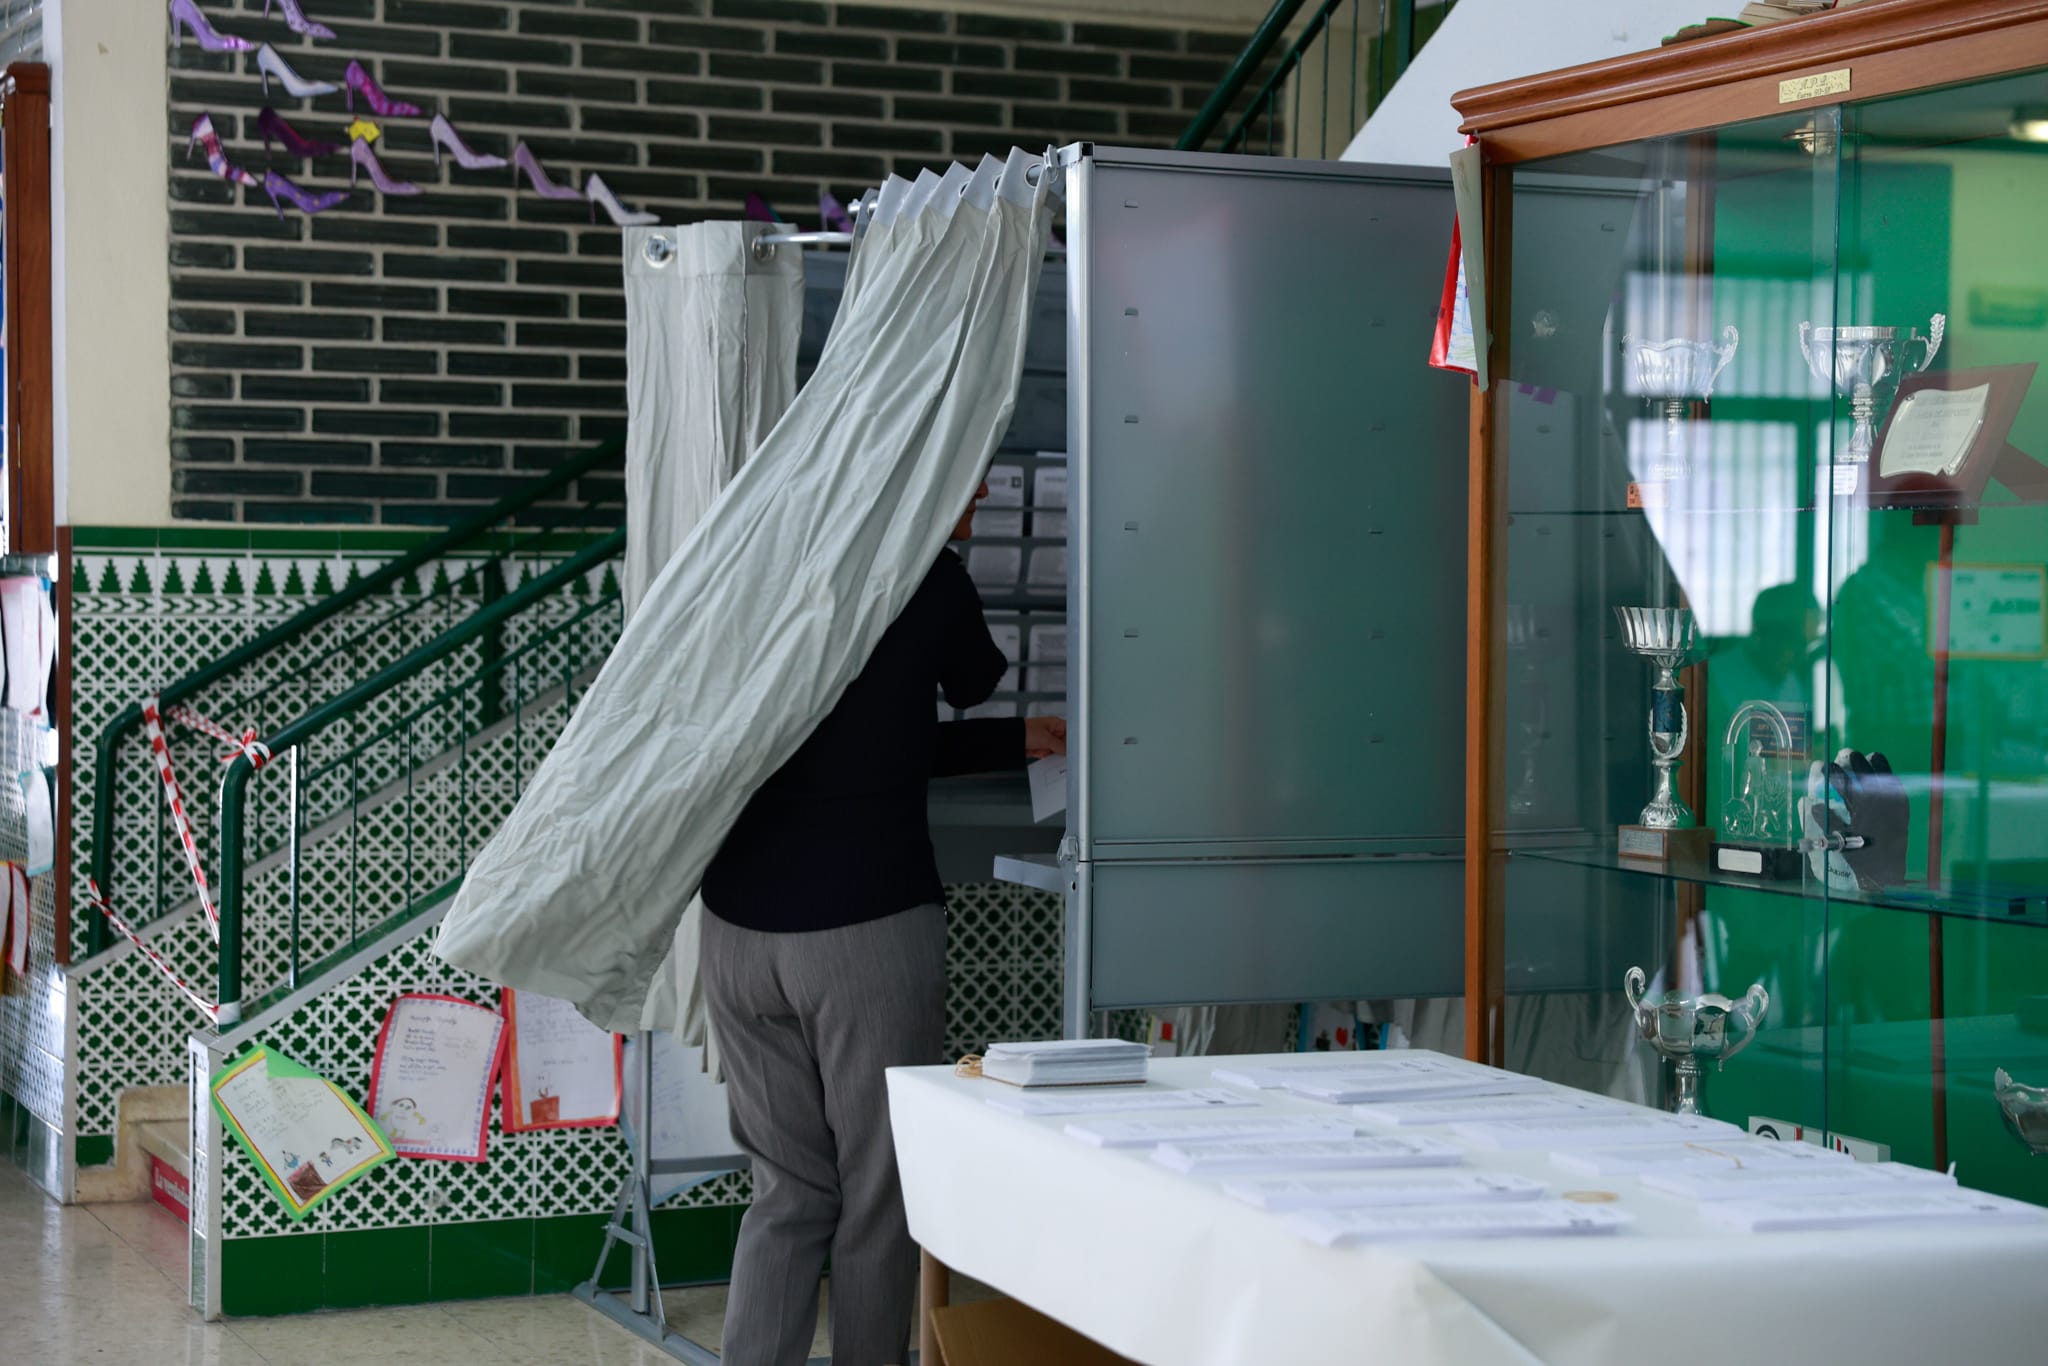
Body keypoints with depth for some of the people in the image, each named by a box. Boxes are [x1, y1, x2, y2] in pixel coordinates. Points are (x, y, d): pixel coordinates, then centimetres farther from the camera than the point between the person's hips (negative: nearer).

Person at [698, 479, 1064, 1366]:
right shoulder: (925, 573, -8)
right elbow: (972, 686, 12)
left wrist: (1012, 745, 24)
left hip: (740, 924, 6)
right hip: (866, 927, -6)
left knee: (787, 1192, 11)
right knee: (879, 1194, 5)